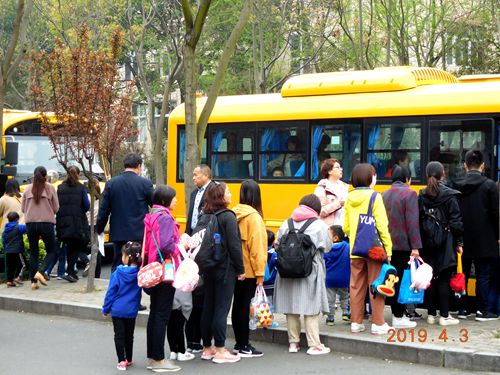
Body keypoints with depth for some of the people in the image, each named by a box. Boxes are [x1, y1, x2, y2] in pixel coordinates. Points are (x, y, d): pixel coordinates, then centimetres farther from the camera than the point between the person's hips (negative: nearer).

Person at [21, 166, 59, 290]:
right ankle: (40, 272, -14)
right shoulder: (50, 188, -2)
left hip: (30, 223, 3)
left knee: (33, 253, 12)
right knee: (51, 251, 10)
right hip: (47, 223, -3)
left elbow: (23, 208, 7)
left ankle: (33, 281, 7)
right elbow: (56, 208, 2)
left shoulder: (28, 189, 3)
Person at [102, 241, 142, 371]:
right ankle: (128, 360, 24)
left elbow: (111, 291, -8)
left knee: (119, 336, 4)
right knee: (129, 335, 16)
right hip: (132, 310, 3)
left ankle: (122, 361, -1)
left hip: (118, 309, -3)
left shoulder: (118, 273, -13)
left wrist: (105, 309, 0)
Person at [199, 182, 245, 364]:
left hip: (208, 269, 7)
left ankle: (207, 348, 19)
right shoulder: (228, 217, -12)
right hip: (225, 270, -7)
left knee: (208, 308, 11)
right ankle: (220, 351, -1)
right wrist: (240, 270, -8)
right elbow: (234, 246, -15)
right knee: (221, 309, -3)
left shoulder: (205, 217, 8)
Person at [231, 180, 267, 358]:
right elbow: (256, 245, -17)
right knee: (245, 306, -2)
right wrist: (260, 272, -14)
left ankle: (238, 343, 21)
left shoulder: (234, 213, 6)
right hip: (249, 270, -7)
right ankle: (244, 347, 3)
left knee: (237, 305, 13)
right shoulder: (253, 216, -13)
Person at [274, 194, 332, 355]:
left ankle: (293, 343, 18)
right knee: (312, 308, 1)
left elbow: (277, 244, 4)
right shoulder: (319, 225, -5)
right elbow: (327, 246, 1)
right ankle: (314, 345, 2)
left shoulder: (287, 224, 4)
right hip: (310, 271, -4)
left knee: (291, 308, 11)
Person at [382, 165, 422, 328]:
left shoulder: (384, 194, 10)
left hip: (388, 244, 6)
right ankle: (398, 317, -2)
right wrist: (415, 246, -16)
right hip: (404, 244, -6)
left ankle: (396, 312, 18)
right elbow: (412, 222, -16)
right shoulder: (409, 193, -9)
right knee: (402, 279, -2)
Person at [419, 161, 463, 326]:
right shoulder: (449, 196, -8)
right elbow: (456, 222, -8)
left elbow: (417, 221, 3)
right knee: (444, 280, 0)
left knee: (429, 278, 9)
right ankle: (444, 316, 2)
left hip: (427, 244, 4)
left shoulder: (421, 196, 2)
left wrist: (420, 242, 9)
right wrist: (459, 242, 0)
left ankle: (431, 314, 14)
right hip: (445, 244, -4)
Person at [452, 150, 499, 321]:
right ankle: (483, 311, 2)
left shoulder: (457, 186, 1)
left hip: (463, 239, 4)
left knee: (463, 273, 13)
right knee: (484, 275, 2)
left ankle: (461, 308, 16)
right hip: (484, 240, -4)